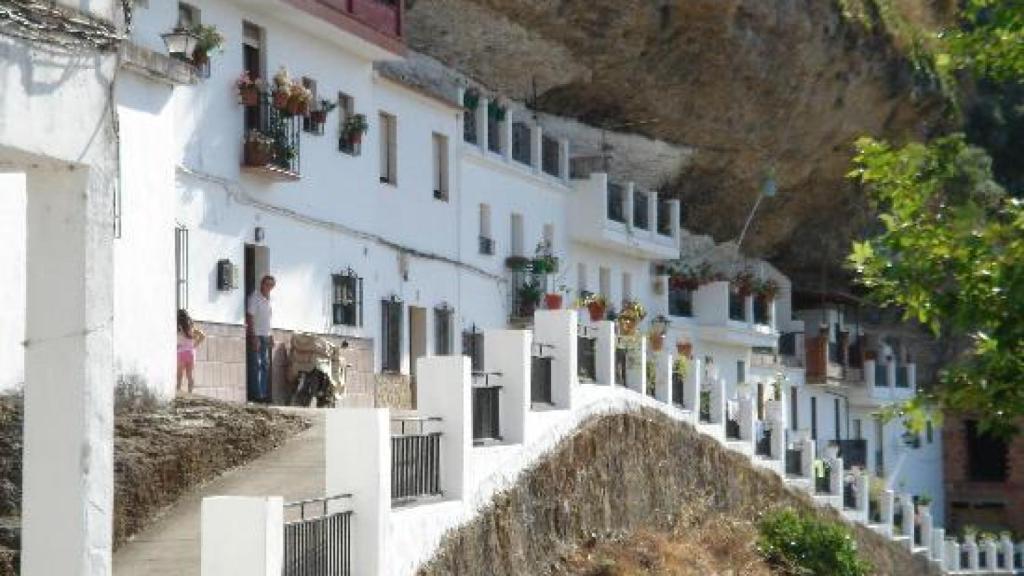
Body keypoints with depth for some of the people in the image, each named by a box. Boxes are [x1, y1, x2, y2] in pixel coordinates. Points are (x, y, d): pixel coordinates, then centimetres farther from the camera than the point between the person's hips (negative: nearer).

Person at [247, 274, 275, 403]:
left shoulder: (268, 299, 15)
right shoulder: (255, 298, -10)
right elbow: (250, 318, -15)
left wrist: (271, 337, 17)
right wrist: (253, 337, -20)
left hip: (266, 336, 9)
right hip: (256, 336, -9)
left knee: (265, 365, 9)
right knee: (256, 366, -8)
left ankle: (264, 394, 12)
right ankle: (256, 394, -9)